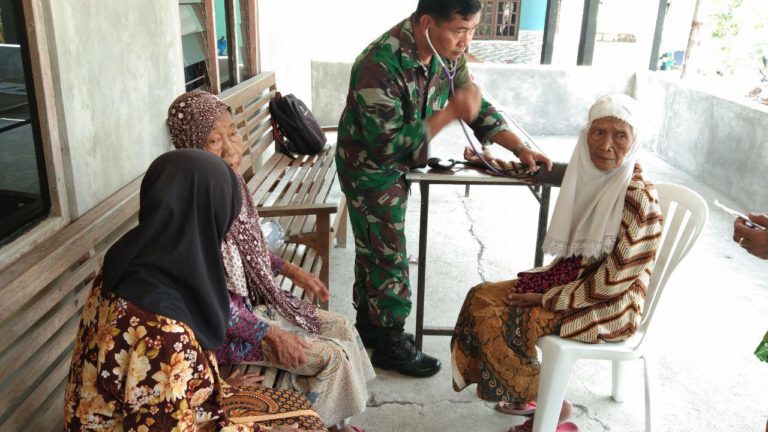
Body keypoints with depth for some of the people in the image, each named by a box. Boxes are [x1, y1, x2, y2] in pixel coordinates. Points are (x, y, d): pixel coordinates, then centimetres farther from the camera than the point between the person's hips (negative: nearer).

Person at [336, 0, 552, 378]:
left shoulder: (447, 52, -9)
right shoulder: (379, 66, -34)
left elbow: (477, 105, 0)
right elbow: (388, 145, -33)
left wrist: (520, 148, -11)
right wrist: (452, 112, -32)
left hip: (399, 163, 8)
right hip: (368, 166, -7)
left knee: (373, 248, 19)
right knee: (388, 254, 0)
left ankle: (368, 324, 36)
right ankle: (390, 343, 17)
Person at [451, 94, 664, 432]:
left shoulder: (638, 198, -22)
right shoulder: (591, 176, -1)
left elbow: (612, 282, -21)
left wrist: (547, 298, -16)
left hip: (609, 306, -8)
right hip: (574, 275, 8)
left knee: (499, 322, -17)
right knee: (482, 298, -1)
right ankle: (529, 394, 14)